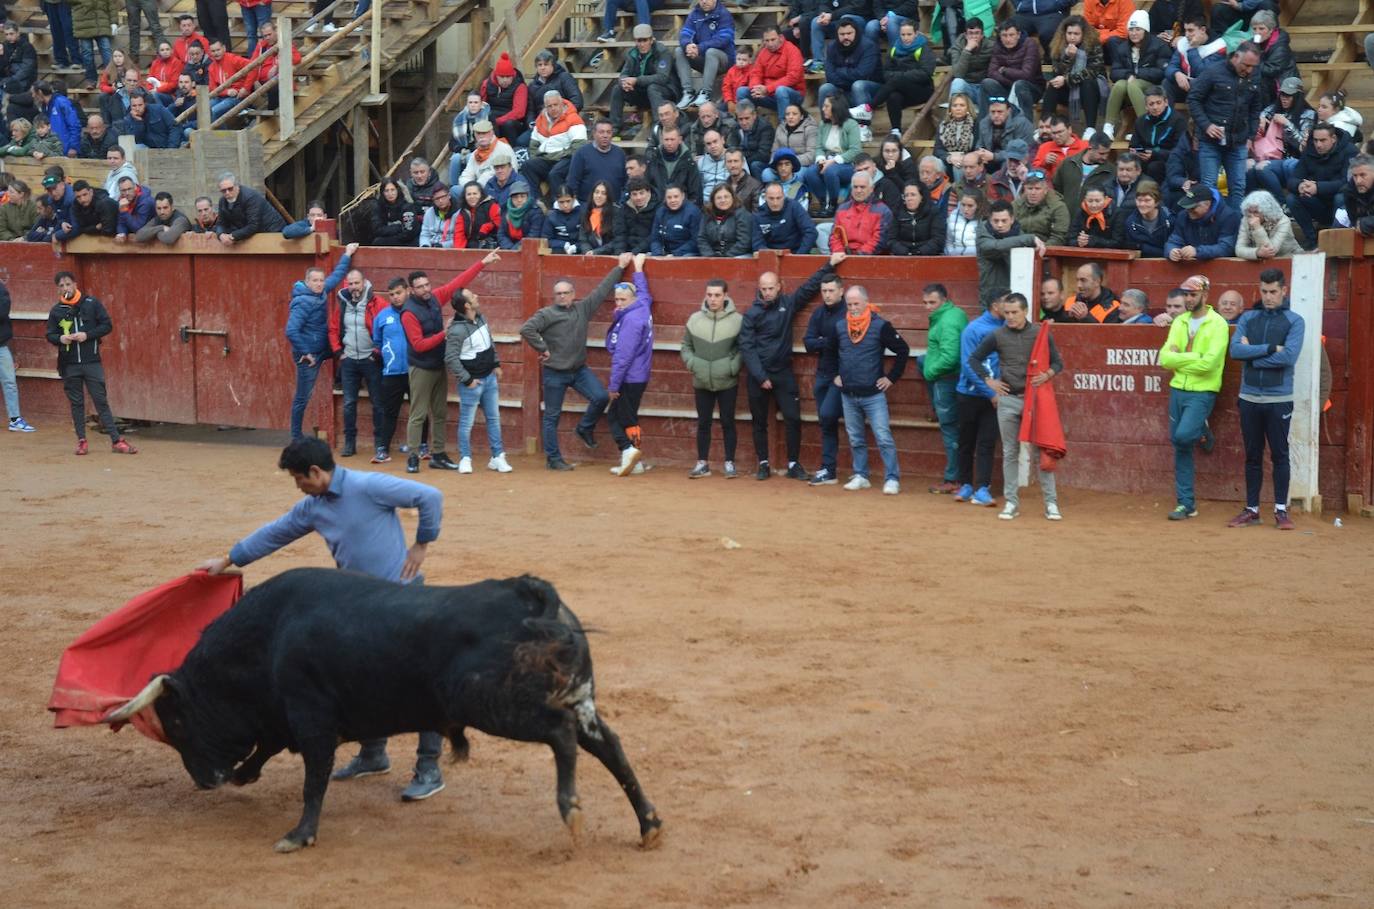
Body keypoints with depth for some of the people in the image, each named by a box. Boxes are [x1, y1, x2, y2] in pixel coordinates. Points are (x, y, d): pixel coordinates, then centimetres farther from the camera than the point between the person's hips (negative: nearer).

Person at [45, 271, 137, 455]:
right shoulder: (56, 311, 4)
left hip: (92, 362, -2)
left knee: (101, 401, -2)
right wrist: (60, 339, -13)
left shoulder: (92, 304, 0)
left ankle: (116, 440, -4)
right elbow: (50, 336, 9)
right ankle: (81, 441, 15)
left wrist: (87, 335, -13)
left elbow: (107, 325, 0)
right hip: (69, 365, 2)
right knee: (76, 403, 7)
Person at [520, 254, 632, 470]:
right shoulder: (547, 314, -10)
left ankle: (585, 428, 16)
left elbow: (602, 290, 10)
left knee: (601, 397, -12)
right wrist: (542, 348, -15)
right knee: (552, 416, 3)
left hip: (579, 370, 4)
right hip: (554, 373, -4)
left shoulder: (583, 308, 5)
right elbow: (526, 329, -20)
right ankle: (553, 459, 11)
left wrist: (620, 267, 12)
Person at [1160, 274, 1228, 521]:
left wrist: (1178, 359, -9)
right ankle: (1186, 504, 11)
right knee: (1180, 449, 5)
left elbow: (1208, 363, -19)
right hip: (1178, 390, 6)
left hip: (1202, 392, -6)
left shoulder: (1217, 324, -8)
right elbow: (1165, 358, -1)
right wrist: (1194, 358, -13)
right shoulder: (1179, 322, 10)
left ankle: (1202, 431, 11)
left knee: (1182, 436, -25)